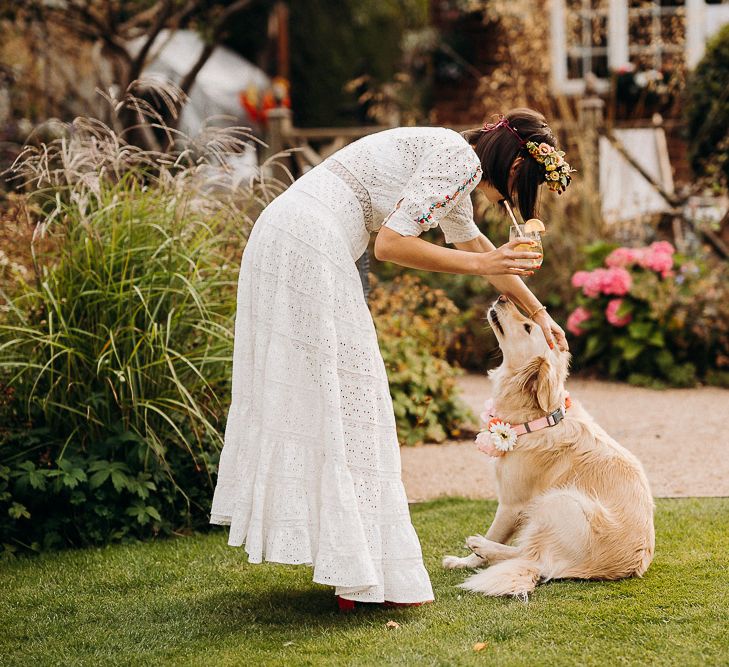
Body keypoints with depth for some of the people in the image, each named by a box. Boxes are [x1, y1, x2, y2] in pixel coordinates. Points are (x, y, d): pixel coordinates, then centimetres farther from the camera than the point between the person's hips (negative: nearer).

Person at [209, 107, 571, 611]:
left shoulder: (451, 159, 22)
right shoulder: (462, 161, -9)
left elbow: (476, 243, 38)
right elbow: (392, 244, -17)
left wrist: (537, 311, 45)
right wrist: (479, 265, -8)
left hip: (281, 236, 10)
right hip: (311, 247, -10)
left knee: (297, 393, 14)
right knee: (344, 399, -5)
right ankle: (361, 574, -1)